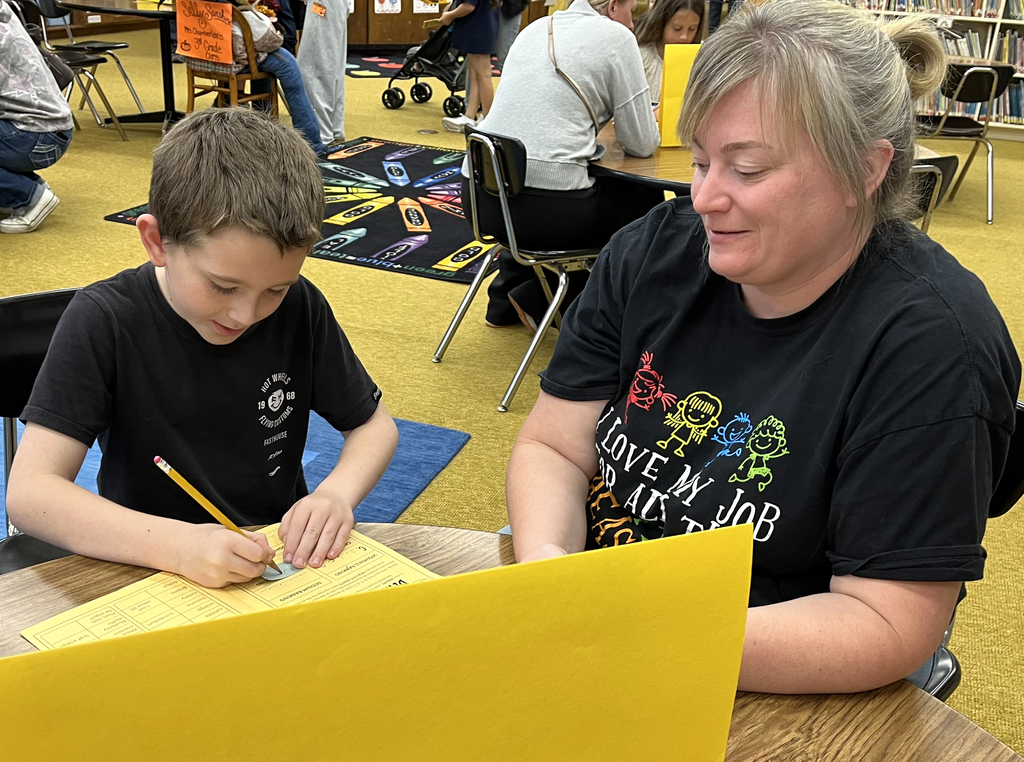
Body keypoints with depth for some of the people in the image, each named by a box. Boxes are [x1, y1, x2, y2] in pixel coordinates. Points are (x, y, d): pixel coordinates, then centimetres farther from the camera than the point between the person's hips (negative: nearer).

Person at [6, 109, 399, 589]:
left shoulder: (299, 308, -6)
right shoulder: (104, 322, -14)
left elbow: (375, 424, 5)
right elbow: (28, 492, -20)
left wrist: (336, 494, -16)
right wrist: (177, 544, -33)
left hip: (282, 560, 1)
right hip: (147, 566, -1)